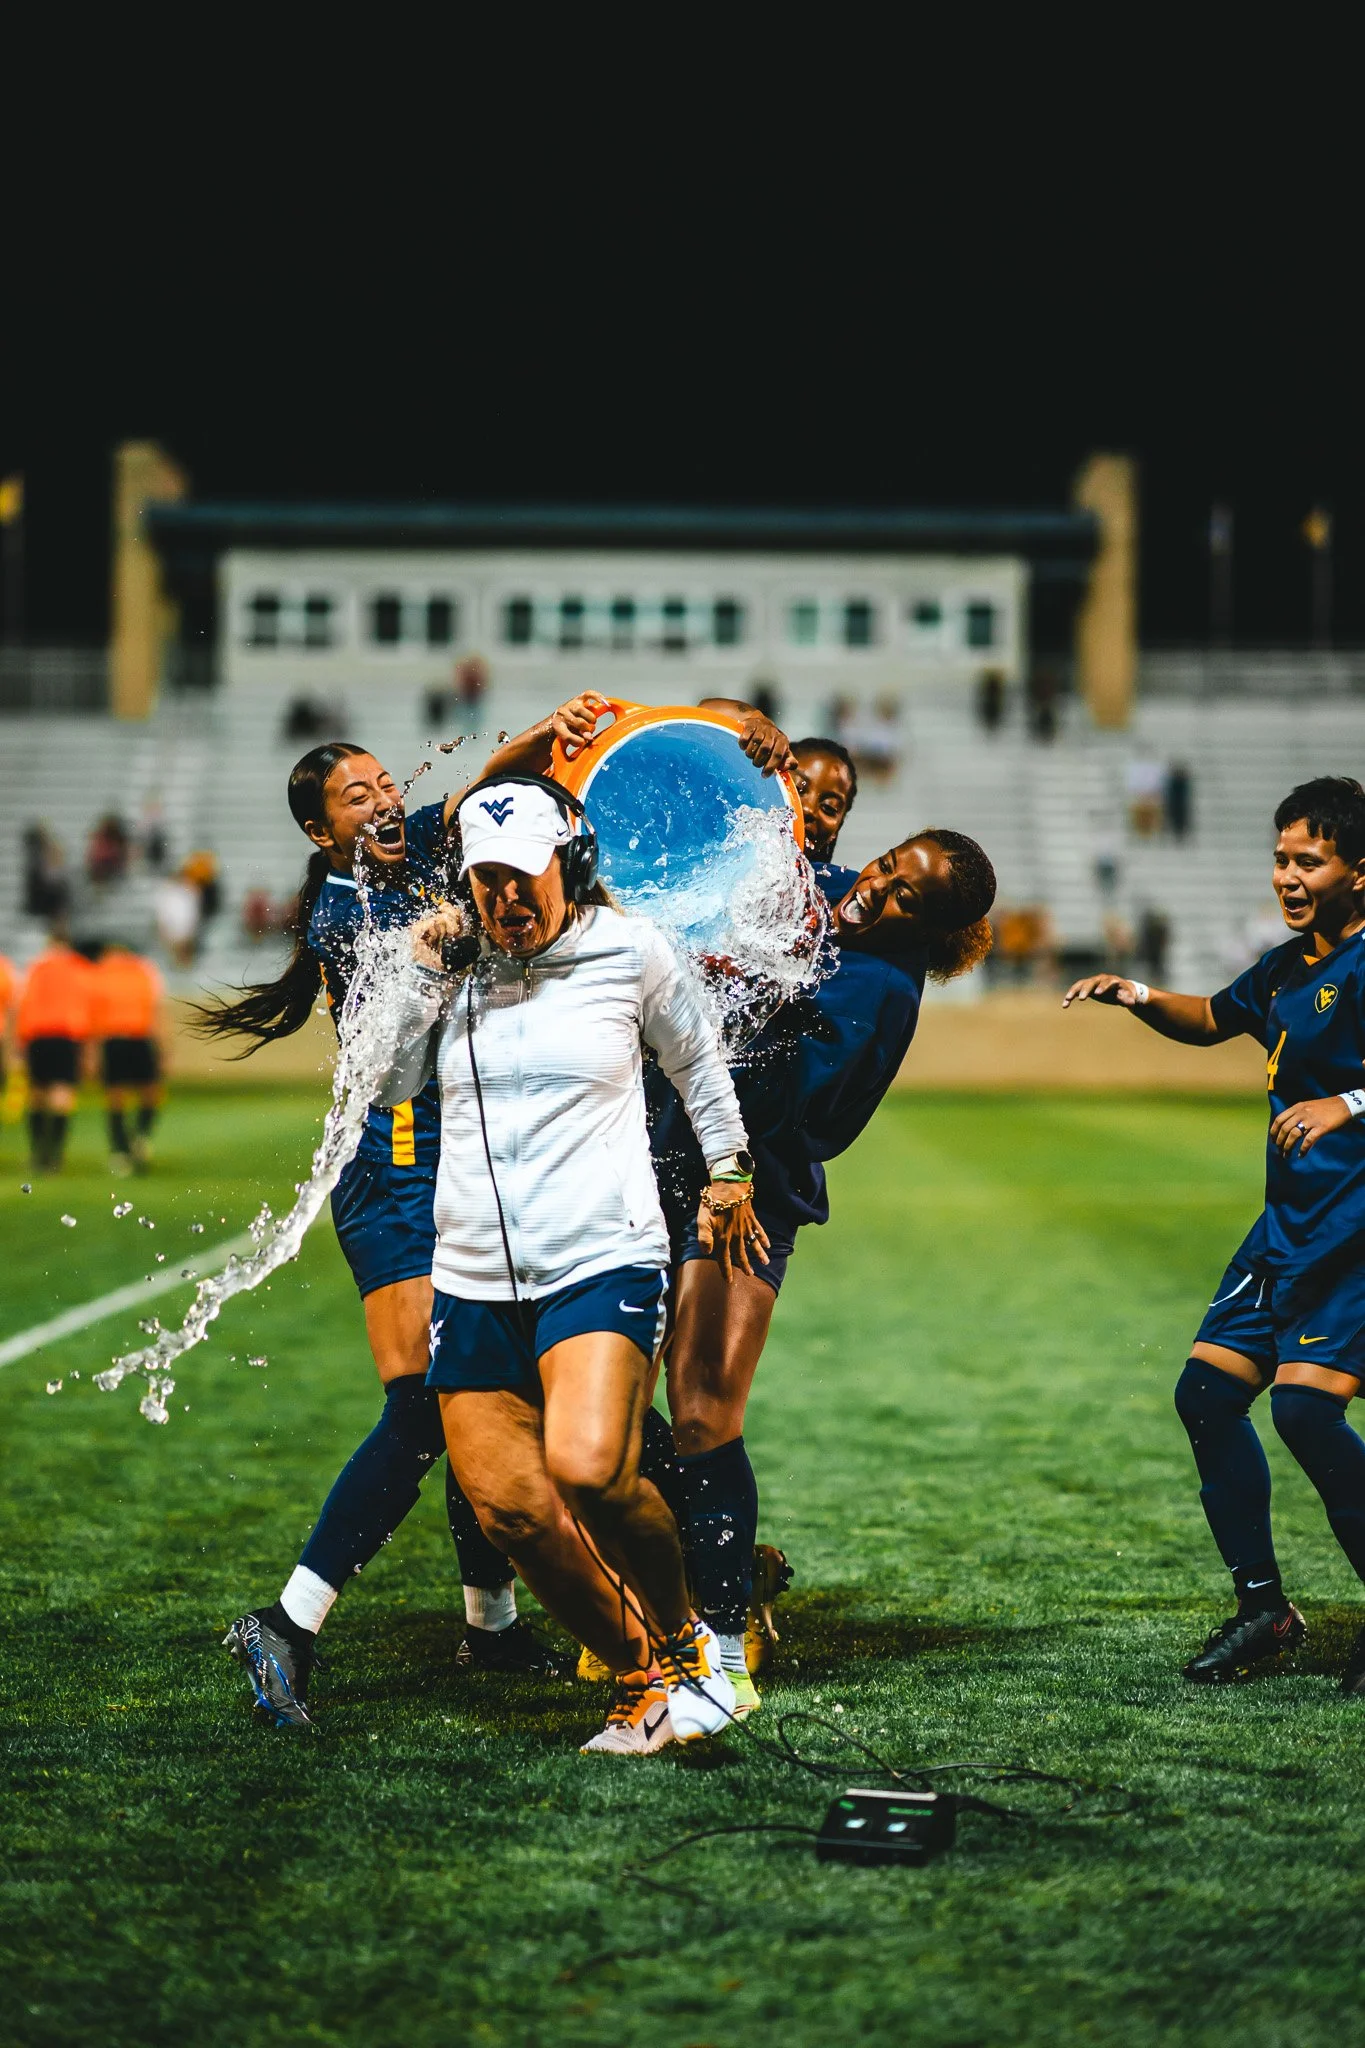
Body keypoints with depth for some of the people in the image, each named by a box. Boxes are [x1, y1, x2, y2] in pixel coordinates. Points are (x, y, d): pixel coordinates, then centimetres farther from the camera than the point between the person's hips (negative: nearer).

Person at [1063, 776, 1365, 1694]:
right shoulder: (1288, 965, 14)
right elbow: (1211, 1020, 32)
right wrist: (1141, 996, 15)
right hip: (1291, 1225, 9)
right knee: (1208, 1391, 4)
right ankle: (1264, 1609, 16)